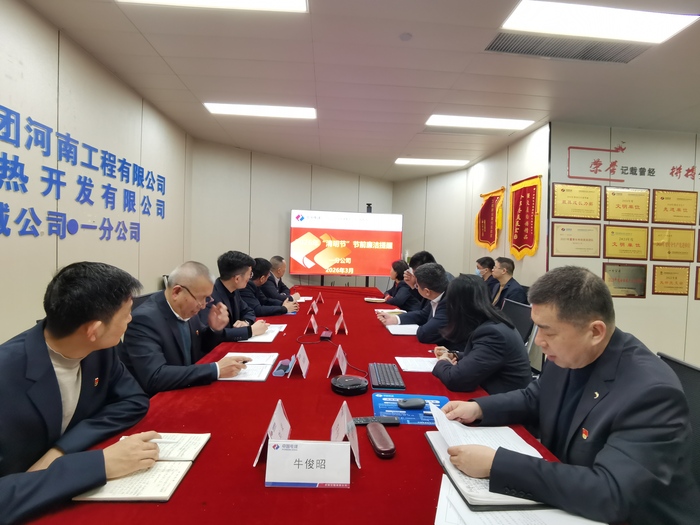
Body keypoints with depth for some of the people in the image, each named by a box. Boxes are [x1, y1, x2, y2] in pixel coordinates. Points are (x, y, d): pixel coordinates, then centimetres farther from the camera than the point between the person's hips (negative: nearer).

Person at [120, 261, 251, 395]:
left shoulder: (187, 310, -2)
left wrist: (214, 329, -7)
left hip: (186, 393, 6)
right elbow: (154, 378, -32)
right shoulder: (144, 319, -22)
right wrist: (215, 369, -31)